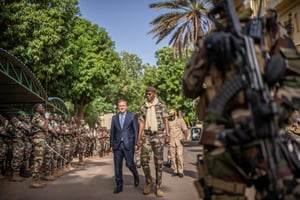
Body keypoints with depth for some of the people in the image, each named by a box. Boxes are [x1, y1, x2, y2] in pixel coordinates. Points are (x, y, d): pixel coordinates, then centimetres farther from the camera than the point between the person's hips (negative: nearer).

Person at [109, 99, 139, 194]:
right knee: (117, 166, 3)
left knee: (129, 164, -4)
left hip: (128, 144, -3)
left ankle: (135, 175, 28)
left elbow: (136, 130, -1)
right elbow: (112, 132, 13)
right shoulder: (114, 117, 12)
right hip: (117, 145, 3)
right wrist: (111, 145, 9)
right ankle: (119, 186, 14)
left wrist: (136, 144, -7)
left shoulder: (132, 116, 2)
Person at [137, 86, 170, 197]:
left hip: (159, 135, -3)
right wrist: (139, 138, 3)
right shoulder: (143, 107, 8)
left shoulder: (161, 104, 0)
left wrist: (167, 135, -8)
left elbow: (165, 120, -2)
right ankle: (149, 182, 17)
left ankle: (158, 187, 9)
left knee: (158, 162, 0)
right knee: (144, 160, -5)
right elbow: (141, 123, 8)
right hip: (147, 136, 3)